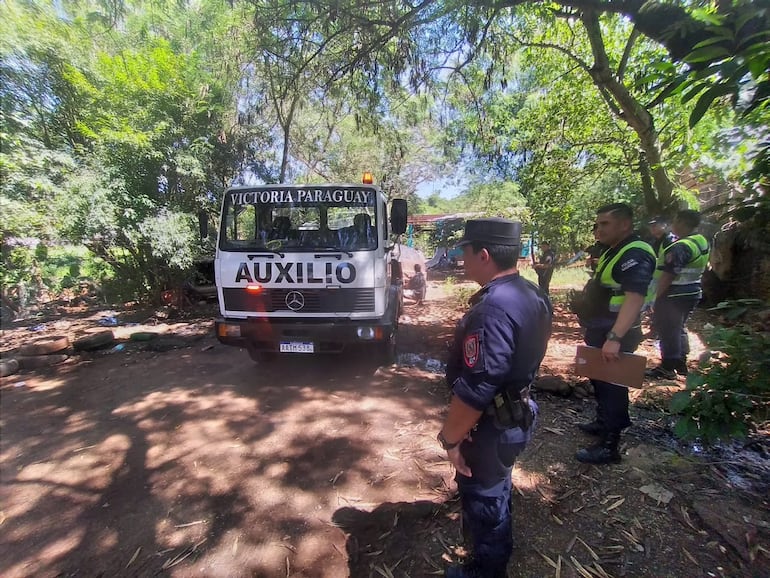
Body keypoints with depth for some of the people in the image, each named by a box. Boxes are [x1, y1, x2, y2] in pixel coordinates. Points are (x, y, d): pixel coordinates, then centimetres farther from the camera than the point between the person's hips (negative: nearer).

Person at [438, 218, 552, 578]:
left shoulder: (493, 308, -33)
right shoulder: (531, 295, -1)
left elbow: (473, 391, -33)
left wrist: (450, 437, -18)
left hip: (491, 426, -10)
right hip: (515, 414, 10)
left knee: (482, 493, 16)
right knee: (494, 485, 32)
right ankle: (495, 541, 59)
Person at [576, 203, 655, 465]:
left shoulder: (635, 254, -20)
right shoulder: (615, 250, 14)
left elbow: (635, 298, -30)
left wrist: (614, 338, -35)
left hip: (614, 335, -10)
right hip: (601, 331, 10)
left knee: (611, 385, -1)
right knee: (600, 380, 22)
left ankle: (609, 446, 12)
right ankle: (603, 423, 40)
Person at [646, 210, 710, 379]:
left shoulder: (680, 247, -22)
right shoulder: (703, 242, 9)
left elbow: (667, 276, -23)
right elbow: (696, 270, 16)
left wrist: (656, 297, -16)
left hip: (674, 295, -10)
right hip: (692, 292, 10)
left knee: (668, 330, 2)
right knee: (680, 328, 21)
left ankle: (668, 367, 11)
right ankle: (680, 363, 32)